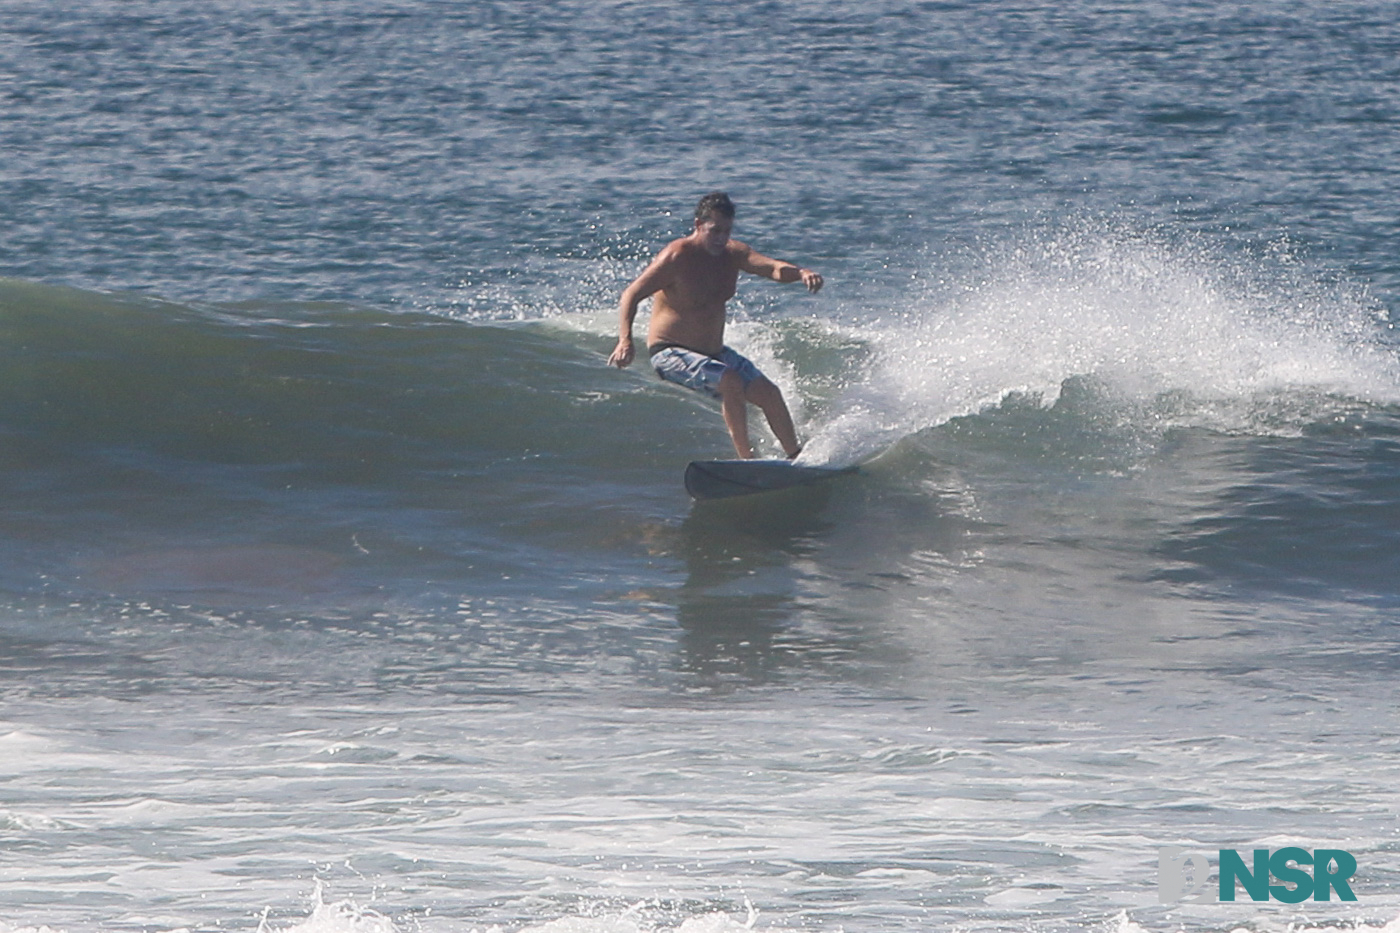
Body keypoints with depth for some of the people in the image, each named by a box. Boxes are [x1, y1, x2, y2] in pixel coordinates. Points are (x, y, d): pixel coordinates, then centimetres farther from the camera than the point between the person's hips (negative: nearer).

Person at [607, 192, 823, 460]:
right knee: (730, 381, -29)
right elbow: (631, 295, -20)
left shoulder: (732, 254, 0)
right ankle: (746, 459, -25)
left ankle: (797, 458, 18)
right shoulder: (677, 257, -19)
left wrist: (800, 273, -40)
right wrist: (625, 340, -35)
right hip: (671, 353, -7)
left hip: (713, 352, 7)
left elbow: (772, 267, -16)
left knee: (769, 393, 2)